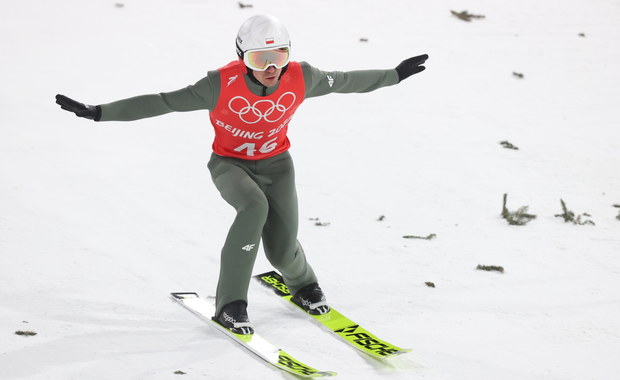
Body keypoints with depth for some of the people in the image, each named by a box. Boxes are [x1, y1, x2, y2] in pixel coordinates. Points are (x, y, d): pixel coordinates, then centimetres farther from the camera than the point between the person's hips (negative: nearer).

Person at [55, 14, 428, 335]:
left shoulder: (301, 78, -17)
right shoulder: (222, 85, -26)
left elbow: (345, 81, 1)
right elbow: (162, 102, -25)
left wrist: (395, 75, 11)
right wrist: (99, 113, -30)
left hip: (276, 163, 3)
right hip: (230, 163, -2)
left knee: (282, 250, -9)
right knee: (255, 206, -34)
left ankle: (302, 284, 32)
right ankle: (230, 304, -23)